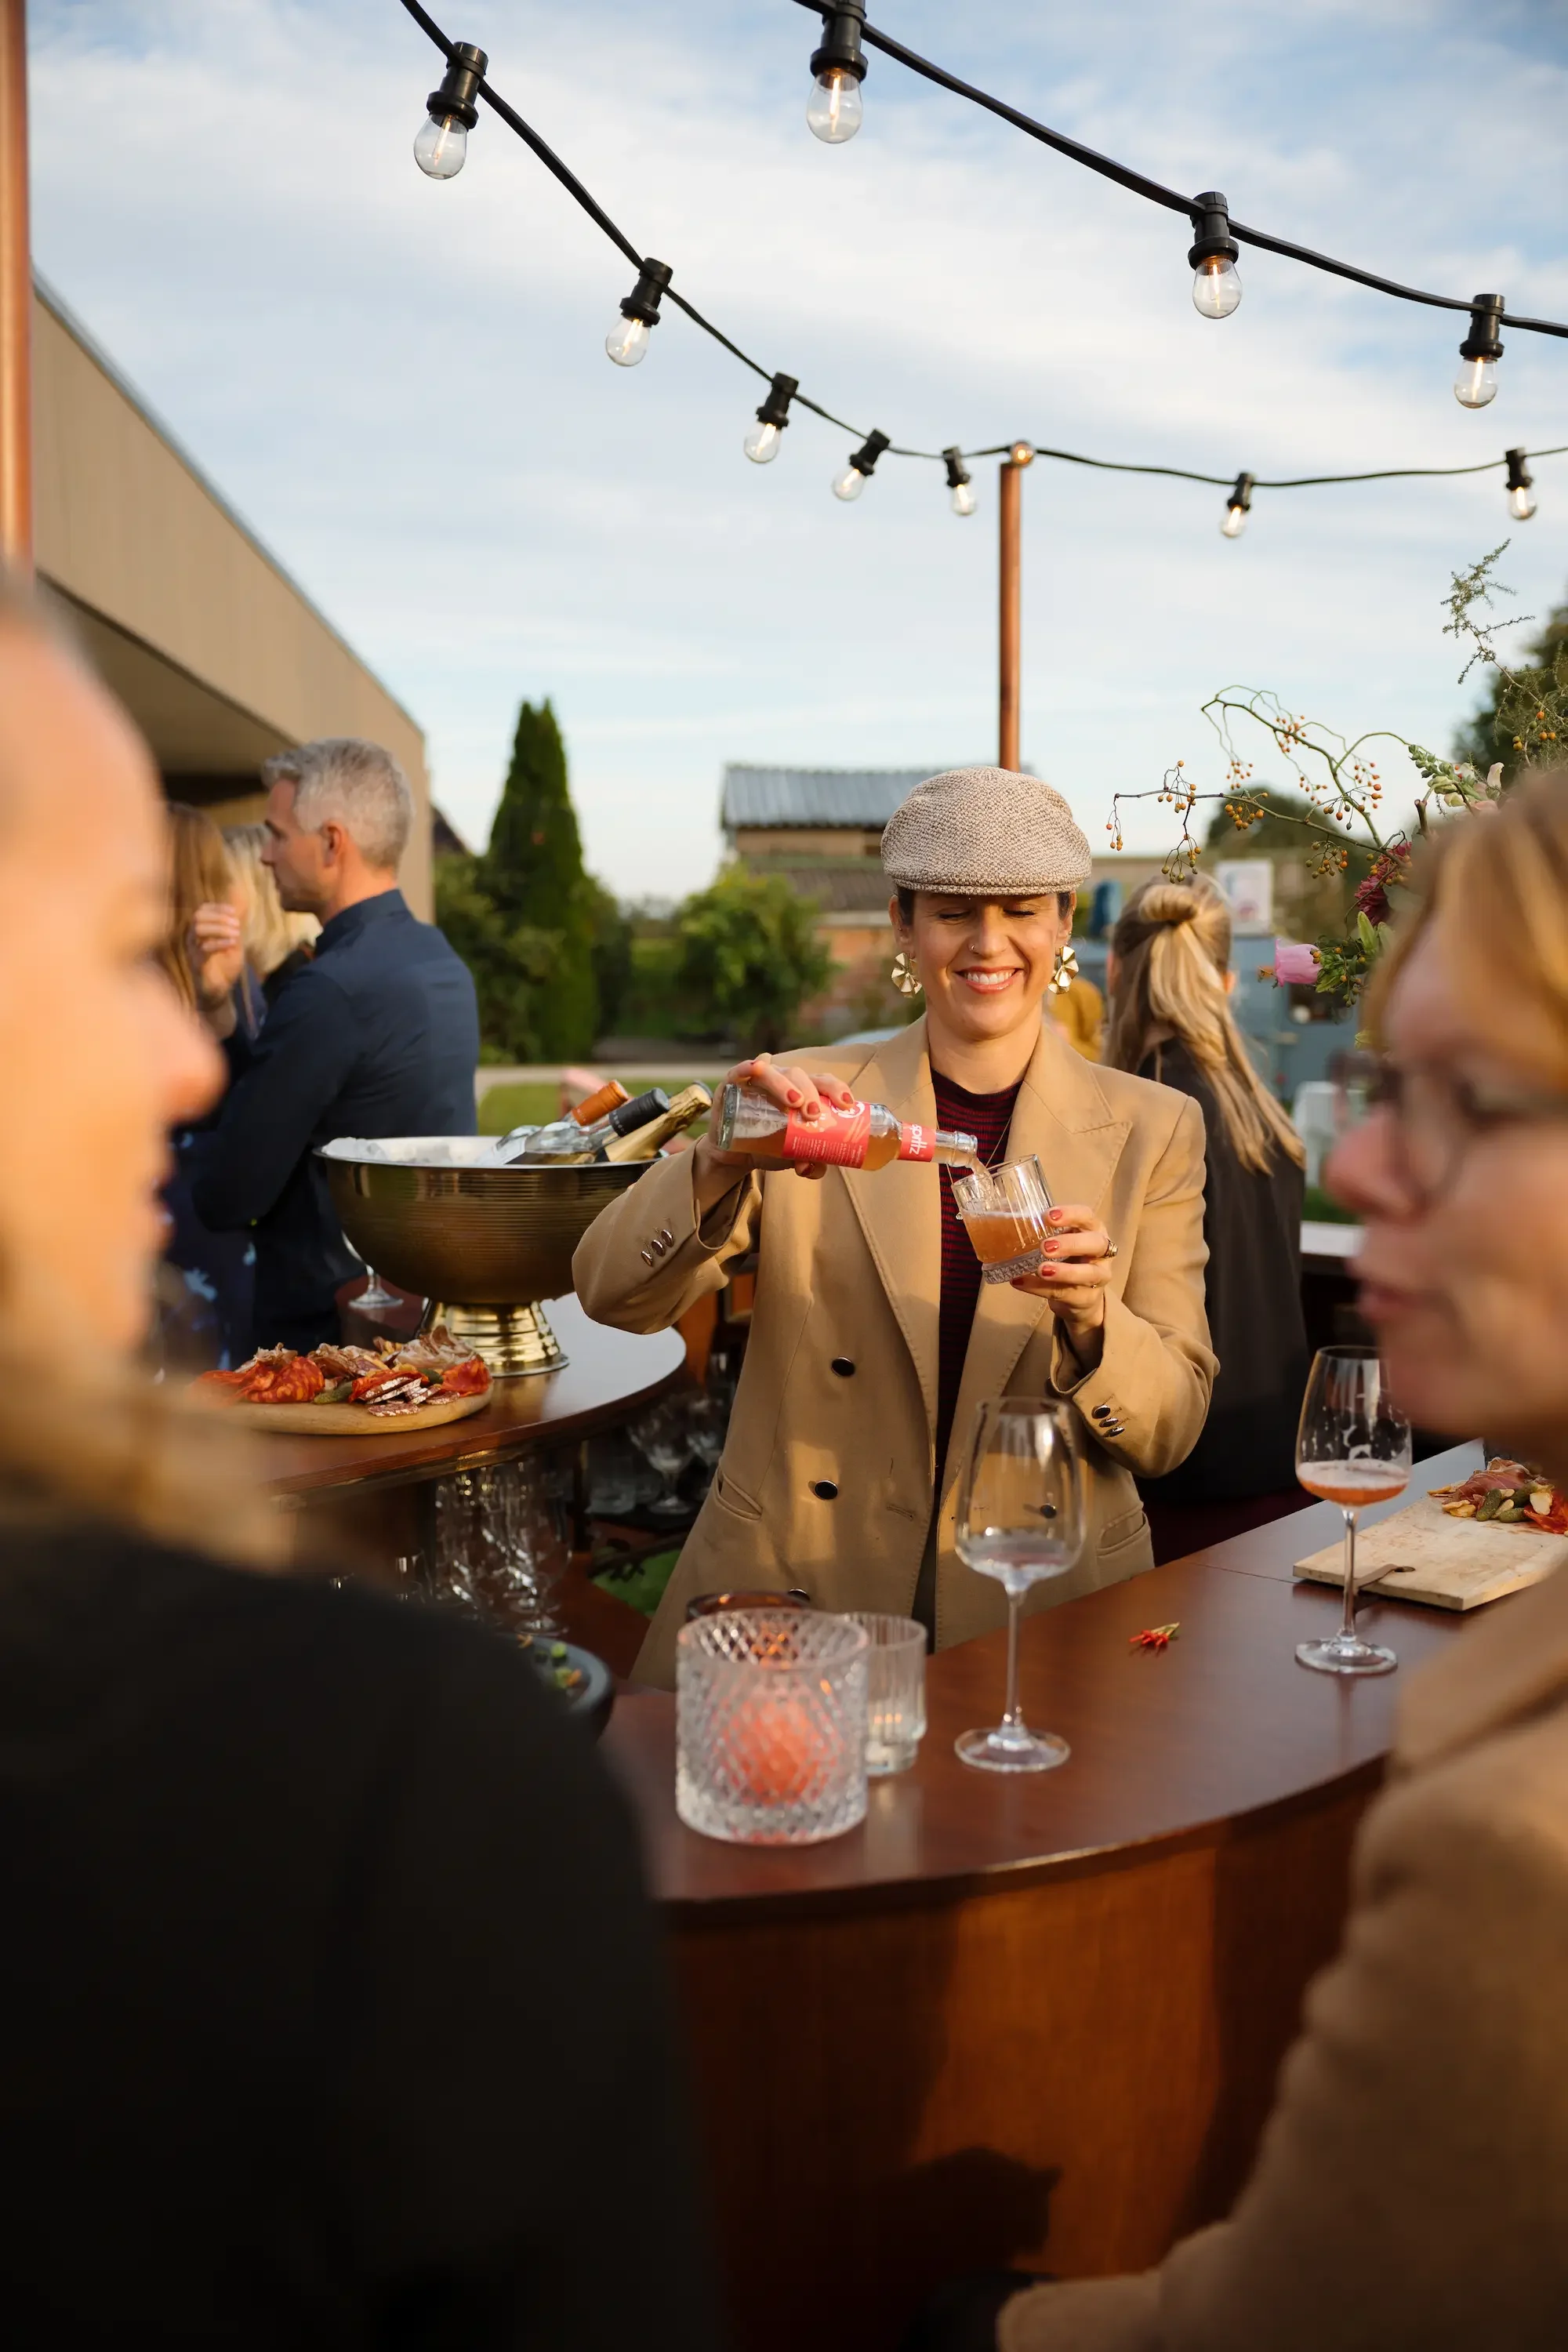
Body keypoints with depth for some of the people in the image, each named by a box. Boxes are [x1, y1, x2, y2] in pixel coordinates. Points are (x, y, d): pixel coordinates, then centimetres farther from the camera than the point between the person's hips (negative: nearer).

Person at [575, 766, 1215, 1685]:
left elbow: (1170, 1431, 2)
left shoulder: (1152, 1130, 4)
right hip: (788, 1600, 0)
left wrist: (1089, 1319, -19)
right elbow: (613, 1293, -5)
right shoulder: (818, 1100, 4)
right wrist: (721, 1160, -24)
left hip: (1038, 1609, 0)